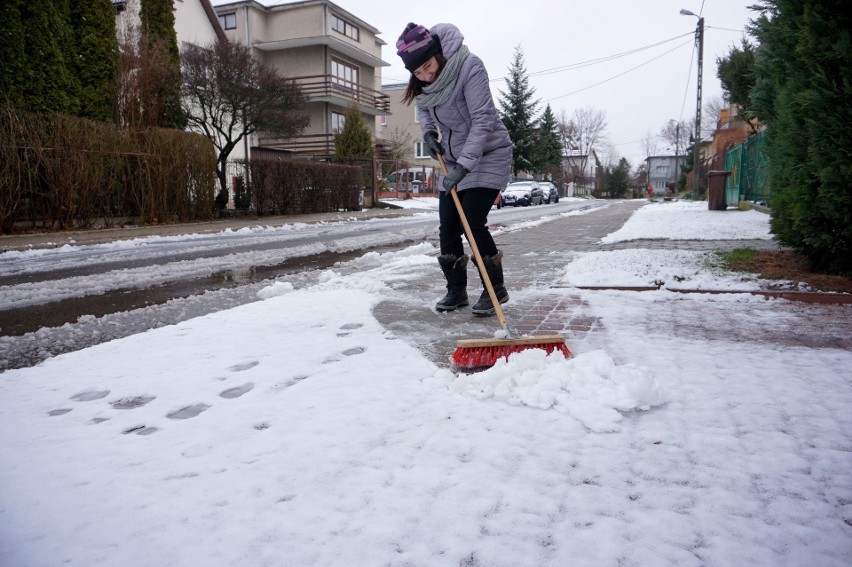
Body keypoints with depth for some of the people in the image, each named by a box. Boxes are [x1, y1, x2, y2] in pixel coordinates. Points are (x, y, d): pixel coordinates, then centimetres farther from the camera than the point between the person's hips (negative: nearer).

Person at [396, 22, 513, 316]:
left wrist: (463, 165, -33)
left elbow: (482, 120, -27)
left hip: (487, 155, -7)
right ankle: (456, 290, 14)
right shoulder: (423, 83, -3)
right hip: (454, 160, 7)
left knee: (473, 223, -16)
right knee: (448, 227, 2)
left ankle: (495, 288, -1)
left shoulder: (469, 66, -24)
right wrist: (428, 131, -3)